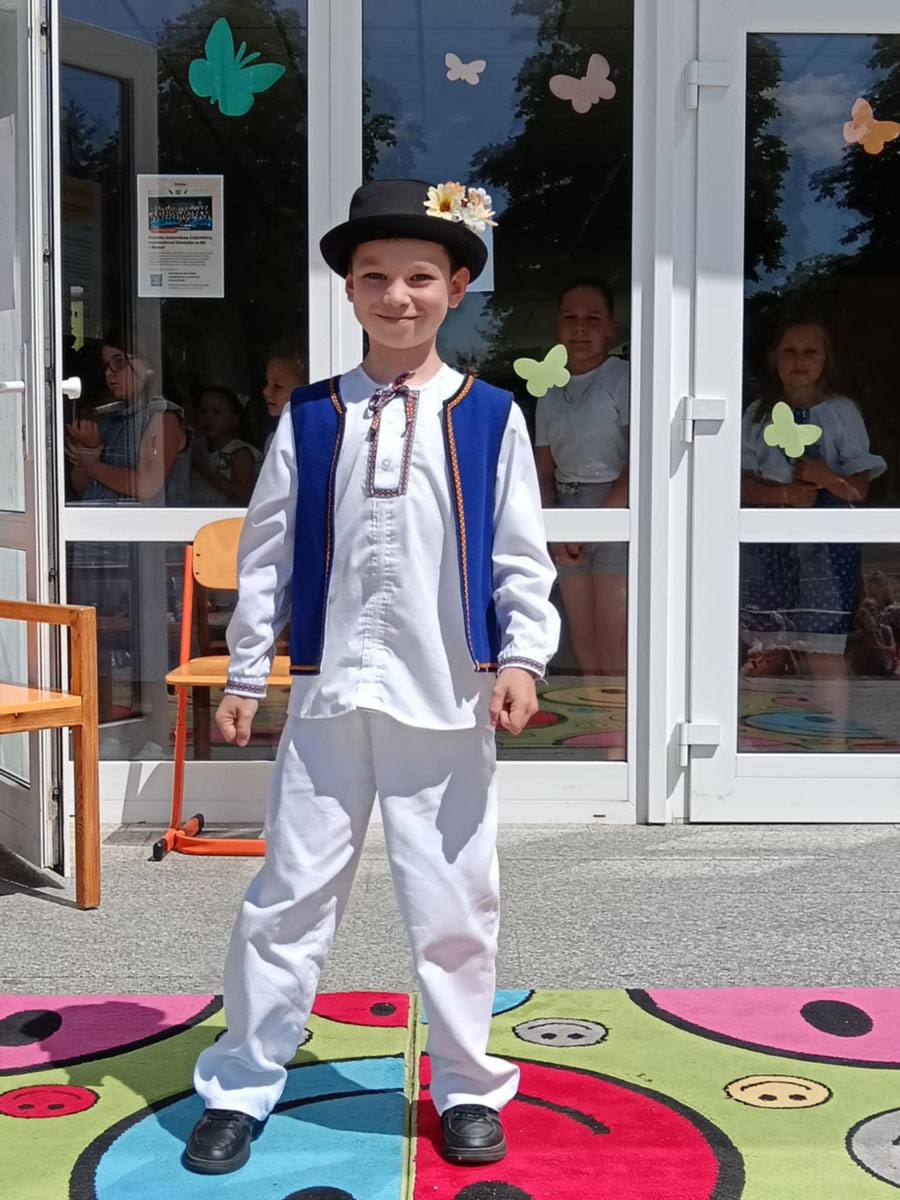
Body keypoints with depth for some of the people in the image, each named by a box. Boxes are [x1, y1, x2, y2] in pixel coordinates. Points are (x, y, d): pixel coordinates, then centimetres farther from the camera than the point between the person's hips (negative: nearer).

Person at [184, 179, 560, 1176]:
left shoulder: (489, 420, 3)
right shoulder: (309, 418, 6)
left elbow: (521, 558, 3)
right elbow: (265, 552, 7)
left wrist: (520, 657, -8)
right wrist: (243, 674, 6)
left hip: (447, 699, -1)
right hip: (328, 692, 1)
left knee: (454, 906, 8)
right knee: (288, 896, 7)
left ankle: (468, 1089, 27)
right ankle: (239, 1089, 22)